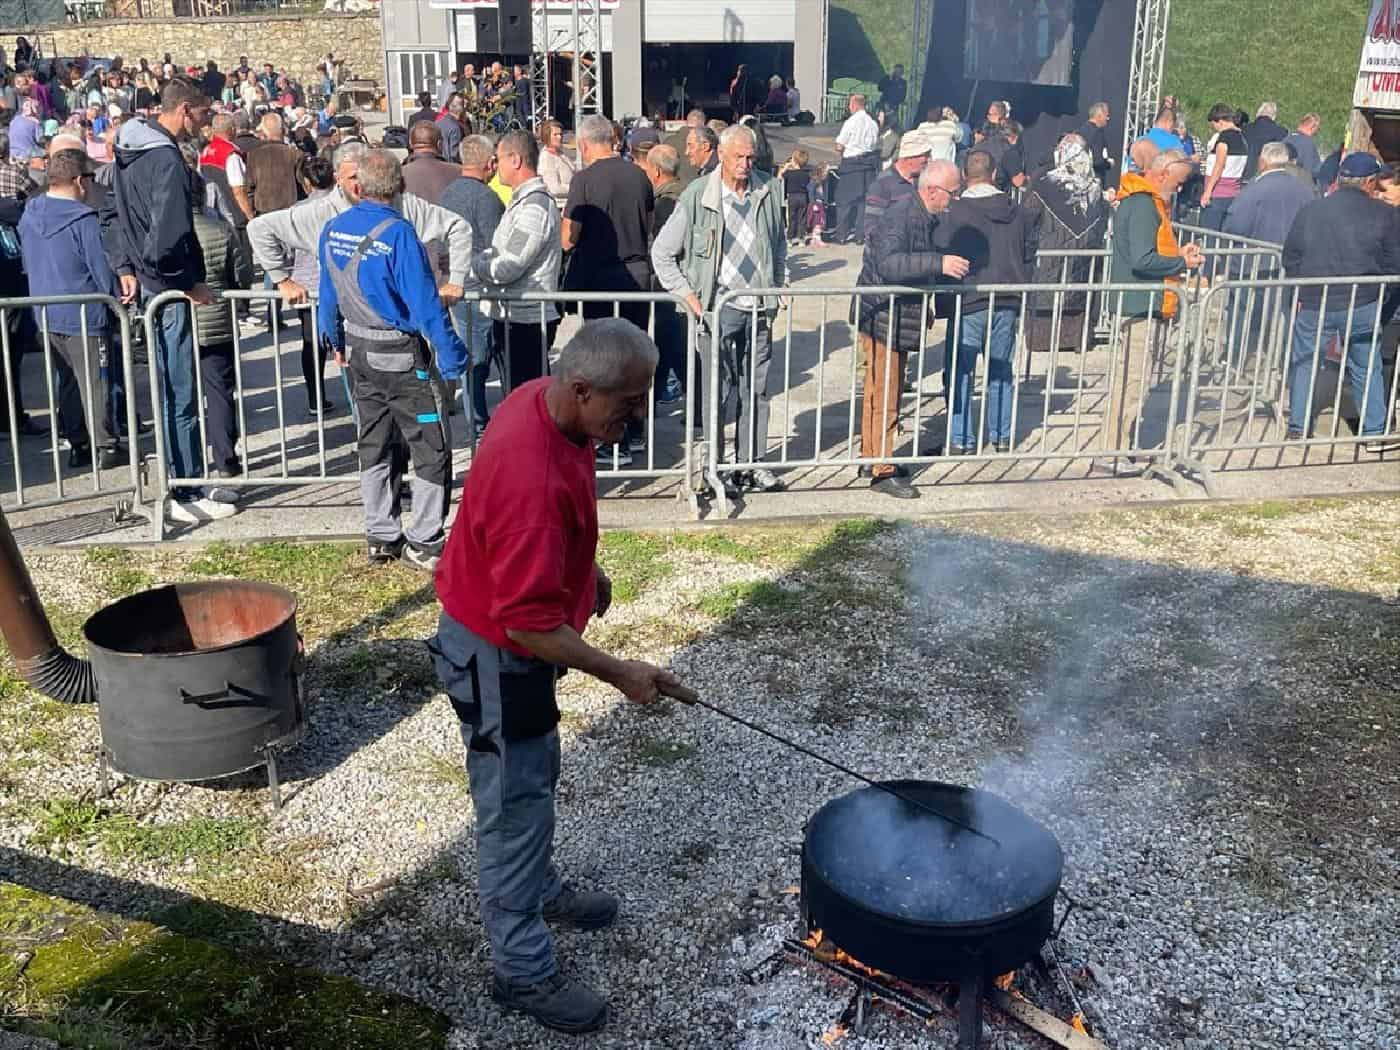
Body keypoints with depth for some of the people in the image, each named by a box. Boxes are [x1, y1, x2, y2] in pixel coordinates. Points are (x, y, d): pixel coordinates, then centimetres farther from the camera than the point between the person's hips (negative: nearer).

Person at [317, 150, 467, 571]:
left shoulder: (333, 229, 2)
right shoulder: (398, 233, -19)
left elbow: (328, 295, 12)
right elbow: (425, 304, -20)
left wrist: (335, 341, 27)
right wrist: (453, 357, -15)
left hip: (358, 350, 7)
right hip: (401, 357, -7)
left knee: (373, 445, 16)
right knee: (432, 449, 2)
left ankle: (381, 538, 22)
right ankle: (423, 542, 4)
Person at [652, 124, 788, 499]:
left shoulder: (770, 190, 4)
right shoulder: (697, 195, -6)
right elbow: (662, 251, -1)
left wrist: (779, 285, 13)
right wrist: (688, 295, -5)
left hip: (760, 307, 3)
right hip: (719, 308, -3)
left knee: (756, 390, 10)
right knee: (719, 391, 1)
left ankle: (753, 462, 21)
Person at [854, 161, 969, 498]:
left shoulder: (928, 219, 9)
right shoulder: (899, 219, -22)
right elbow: (890, 263, -39)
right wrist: (939, 263, -42)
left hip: (901, 319, 10)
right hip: (882, 319, -10)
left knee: (879, 393, 19)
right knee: (885, 397, -4)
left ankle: (872, 458, 32)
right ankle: (882, 472, 4)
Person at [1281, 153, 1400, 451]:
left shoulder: (1310, 210, 0)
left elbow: (1290, 257, 5)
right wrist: (1370, 277, 15)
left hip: (1313, 303, 1)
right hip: (1362, 304, -1)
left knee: (1304, 363, 15)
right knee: (1367, 368, 11)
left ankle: (1298, 427, 18)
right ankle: (1375, 432, 16)